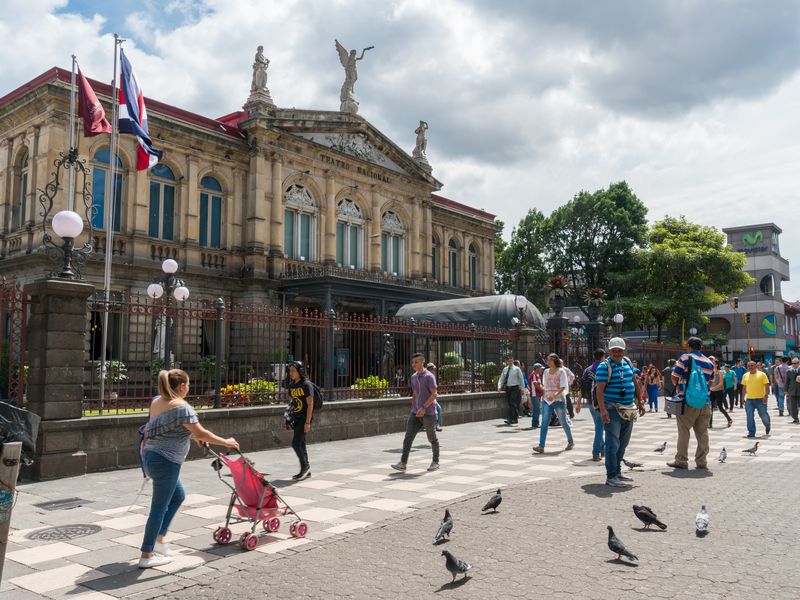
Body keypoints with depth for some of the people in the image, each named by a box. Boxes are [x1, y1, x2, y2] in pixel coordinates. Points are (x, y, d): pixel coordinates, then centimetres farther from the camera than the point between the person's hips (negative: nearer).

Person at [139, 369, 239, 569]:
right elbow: (201, 433, -17)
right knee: (159, 507, 0)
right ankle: (146, 556, 8)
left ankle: (159, 539, 26)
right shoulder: (182, 407, -17)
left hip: (151, 457, 9)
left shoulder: (157, 402, 10)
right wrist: (226, 442, -6)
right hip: (165, 462, -9)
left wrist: (194, 436, 29)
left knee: (178, 496, 23)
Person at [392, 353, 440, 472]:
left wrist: (423, 408, -25)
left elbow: (434, 394, -17)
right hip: (416, 413, 6)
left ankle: (435, 462, 24)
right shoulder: (413, 377, 12)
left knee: (432, 438, 8)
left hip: (428, 412, -6)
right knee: (408, 436, -5)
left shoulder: (429, 376, -10)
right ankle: (403, 463, -7)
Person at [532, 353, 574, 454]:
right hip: (547, 400, 4)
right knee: (544, 422, -8)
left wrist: (554, 395, -26)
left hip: (559, 400, -4)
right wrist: (545, 397, 12)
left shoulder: (561, 371, -5)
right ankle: (541, 446, -13)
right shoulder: (546, 372, 11)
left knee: (564, 422, 8)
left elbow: (563, 387, -14)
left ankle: (570, 442, 29)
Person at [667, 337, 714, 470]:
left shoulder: (685, 358, -5)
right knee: (702, 432, 10)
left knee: (684, 431, 2)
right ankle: (702, 462, 13)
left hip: (688, 401, -4)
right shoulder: (709, 362, 10)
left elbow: (674, 377, -4)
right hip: (705, 402, 4)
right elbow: (710, 382, 15)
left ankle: (681, 461, 5)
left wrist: (679, 387, 14)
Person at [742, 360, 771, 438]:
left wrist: (766, 396, -17)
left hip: (760, 399, -3)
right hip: (749, 399, 3)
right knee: (750, 417, -3)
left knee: (764, 415, 7)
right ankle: (751, 432, 4)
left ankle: (768, 425, 39)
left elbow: (767, 386, -6)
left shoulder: (762, 374, -3)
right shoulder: (745, 375, 9)